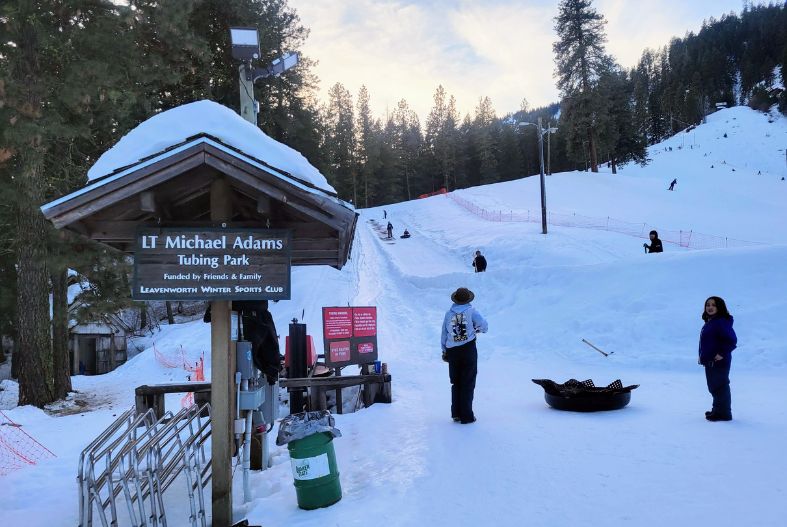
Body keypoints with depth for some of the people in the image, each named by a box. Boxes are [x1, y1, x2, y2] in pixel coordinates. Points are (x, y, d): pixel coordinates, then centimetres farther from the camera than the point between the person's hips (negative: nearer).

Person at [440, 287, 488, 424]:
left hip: (452, 351, 3)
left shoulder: (449, 314, 3)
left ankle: (456, 413, 19)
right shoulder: (471, 312, -6)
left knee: (456, 382, 15)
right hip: (469, 350, -3)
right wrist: (478, 329, 11)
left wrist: (444, 351, 17)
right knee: (468, 383, 4)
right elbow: (484, 326, -12)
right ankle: (466, 416, 5)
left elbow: (443, 335, 7)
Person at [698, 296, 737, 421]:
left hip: (719, 362, -10)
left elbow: (732, 340, -25)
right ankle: (717, 410, 31)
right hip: (710, 362, 10)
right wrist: (702, 356, 17)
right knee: (714, 387, 19)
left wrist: (722, 354, -22)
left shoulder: (721, 322, -17)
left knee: (720, 387, -3)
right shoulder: (709, 322, 14)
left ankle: (723, 413, 6)